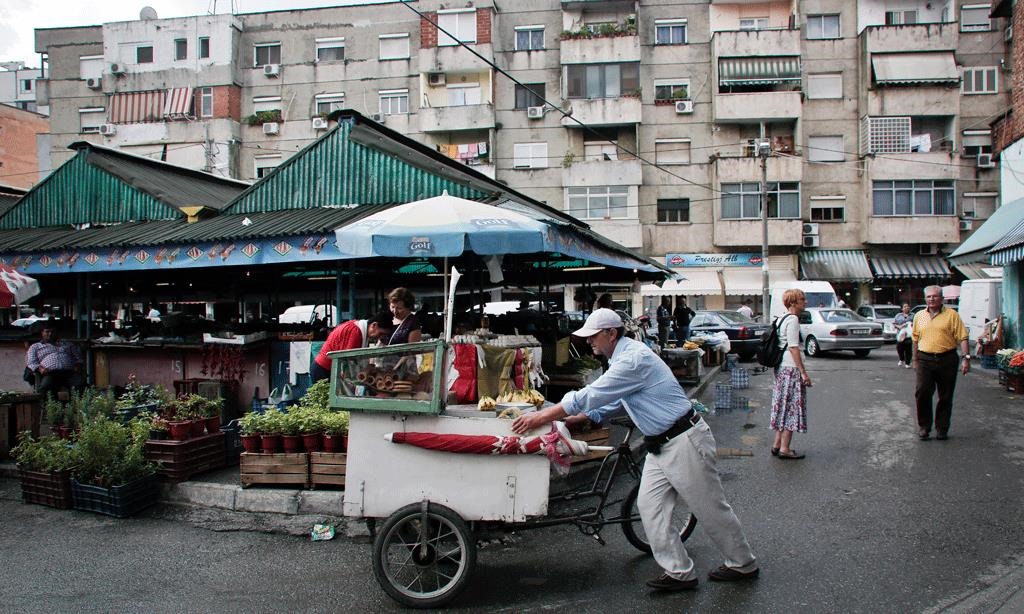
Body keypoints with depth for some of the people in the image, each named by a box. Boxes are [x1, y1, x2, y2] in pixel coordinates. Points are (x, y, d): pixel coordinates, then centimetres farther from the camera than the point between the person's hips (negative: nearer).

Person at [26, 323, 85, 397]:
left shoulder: (67, 344, 35)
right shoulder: (35, 346, 30)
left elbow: (78, 358, 25)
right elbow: (31, 362, 15)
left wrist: (78, 366, 1)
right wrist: (40, 369, -7)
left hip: (69, 372, 1)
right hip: (50, 373, -1)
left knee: (81, 384, -35)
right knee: (46, 385, -39)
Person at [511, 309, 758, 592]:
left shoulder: (633, 359, -23)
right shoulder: (621, 359, 10)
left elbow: (588, 397, -25)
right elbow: (601, 406, 18)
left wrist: (541, 417, -19)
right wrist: (561, 420, 11)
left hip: (684, 441, -10)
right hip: (660, 445, 10)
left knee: (710, 508, 5)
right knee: (649, 506, 4)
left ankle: (743, 564, 24)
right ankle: (679, 573, 11)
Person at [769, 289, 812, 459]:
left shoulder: (782, 319, 15)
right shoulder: (793, 319, -14)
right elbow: (794, 348, -18)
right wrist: (804, 372, -17)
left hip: (781, 368, 10)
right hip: (791, 368, -10)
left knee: (784, 405, 14)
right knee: (792, 407, -4)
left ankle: (777, 444, 18)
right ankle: (785, 448, -1)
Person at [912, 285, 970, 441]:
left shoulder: (951, 314, 2)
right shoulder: (919, 316, 12)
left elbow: (962, 337, -3)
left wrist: (965, 357, -12)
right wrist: (915, 360, 17)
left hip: (947, 359, -2)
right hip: (925, 359, 2)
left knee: (946, 397, 5)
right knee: (922, 393, -7)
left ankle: (942, 429, 16)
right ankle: (924, 428, 5)